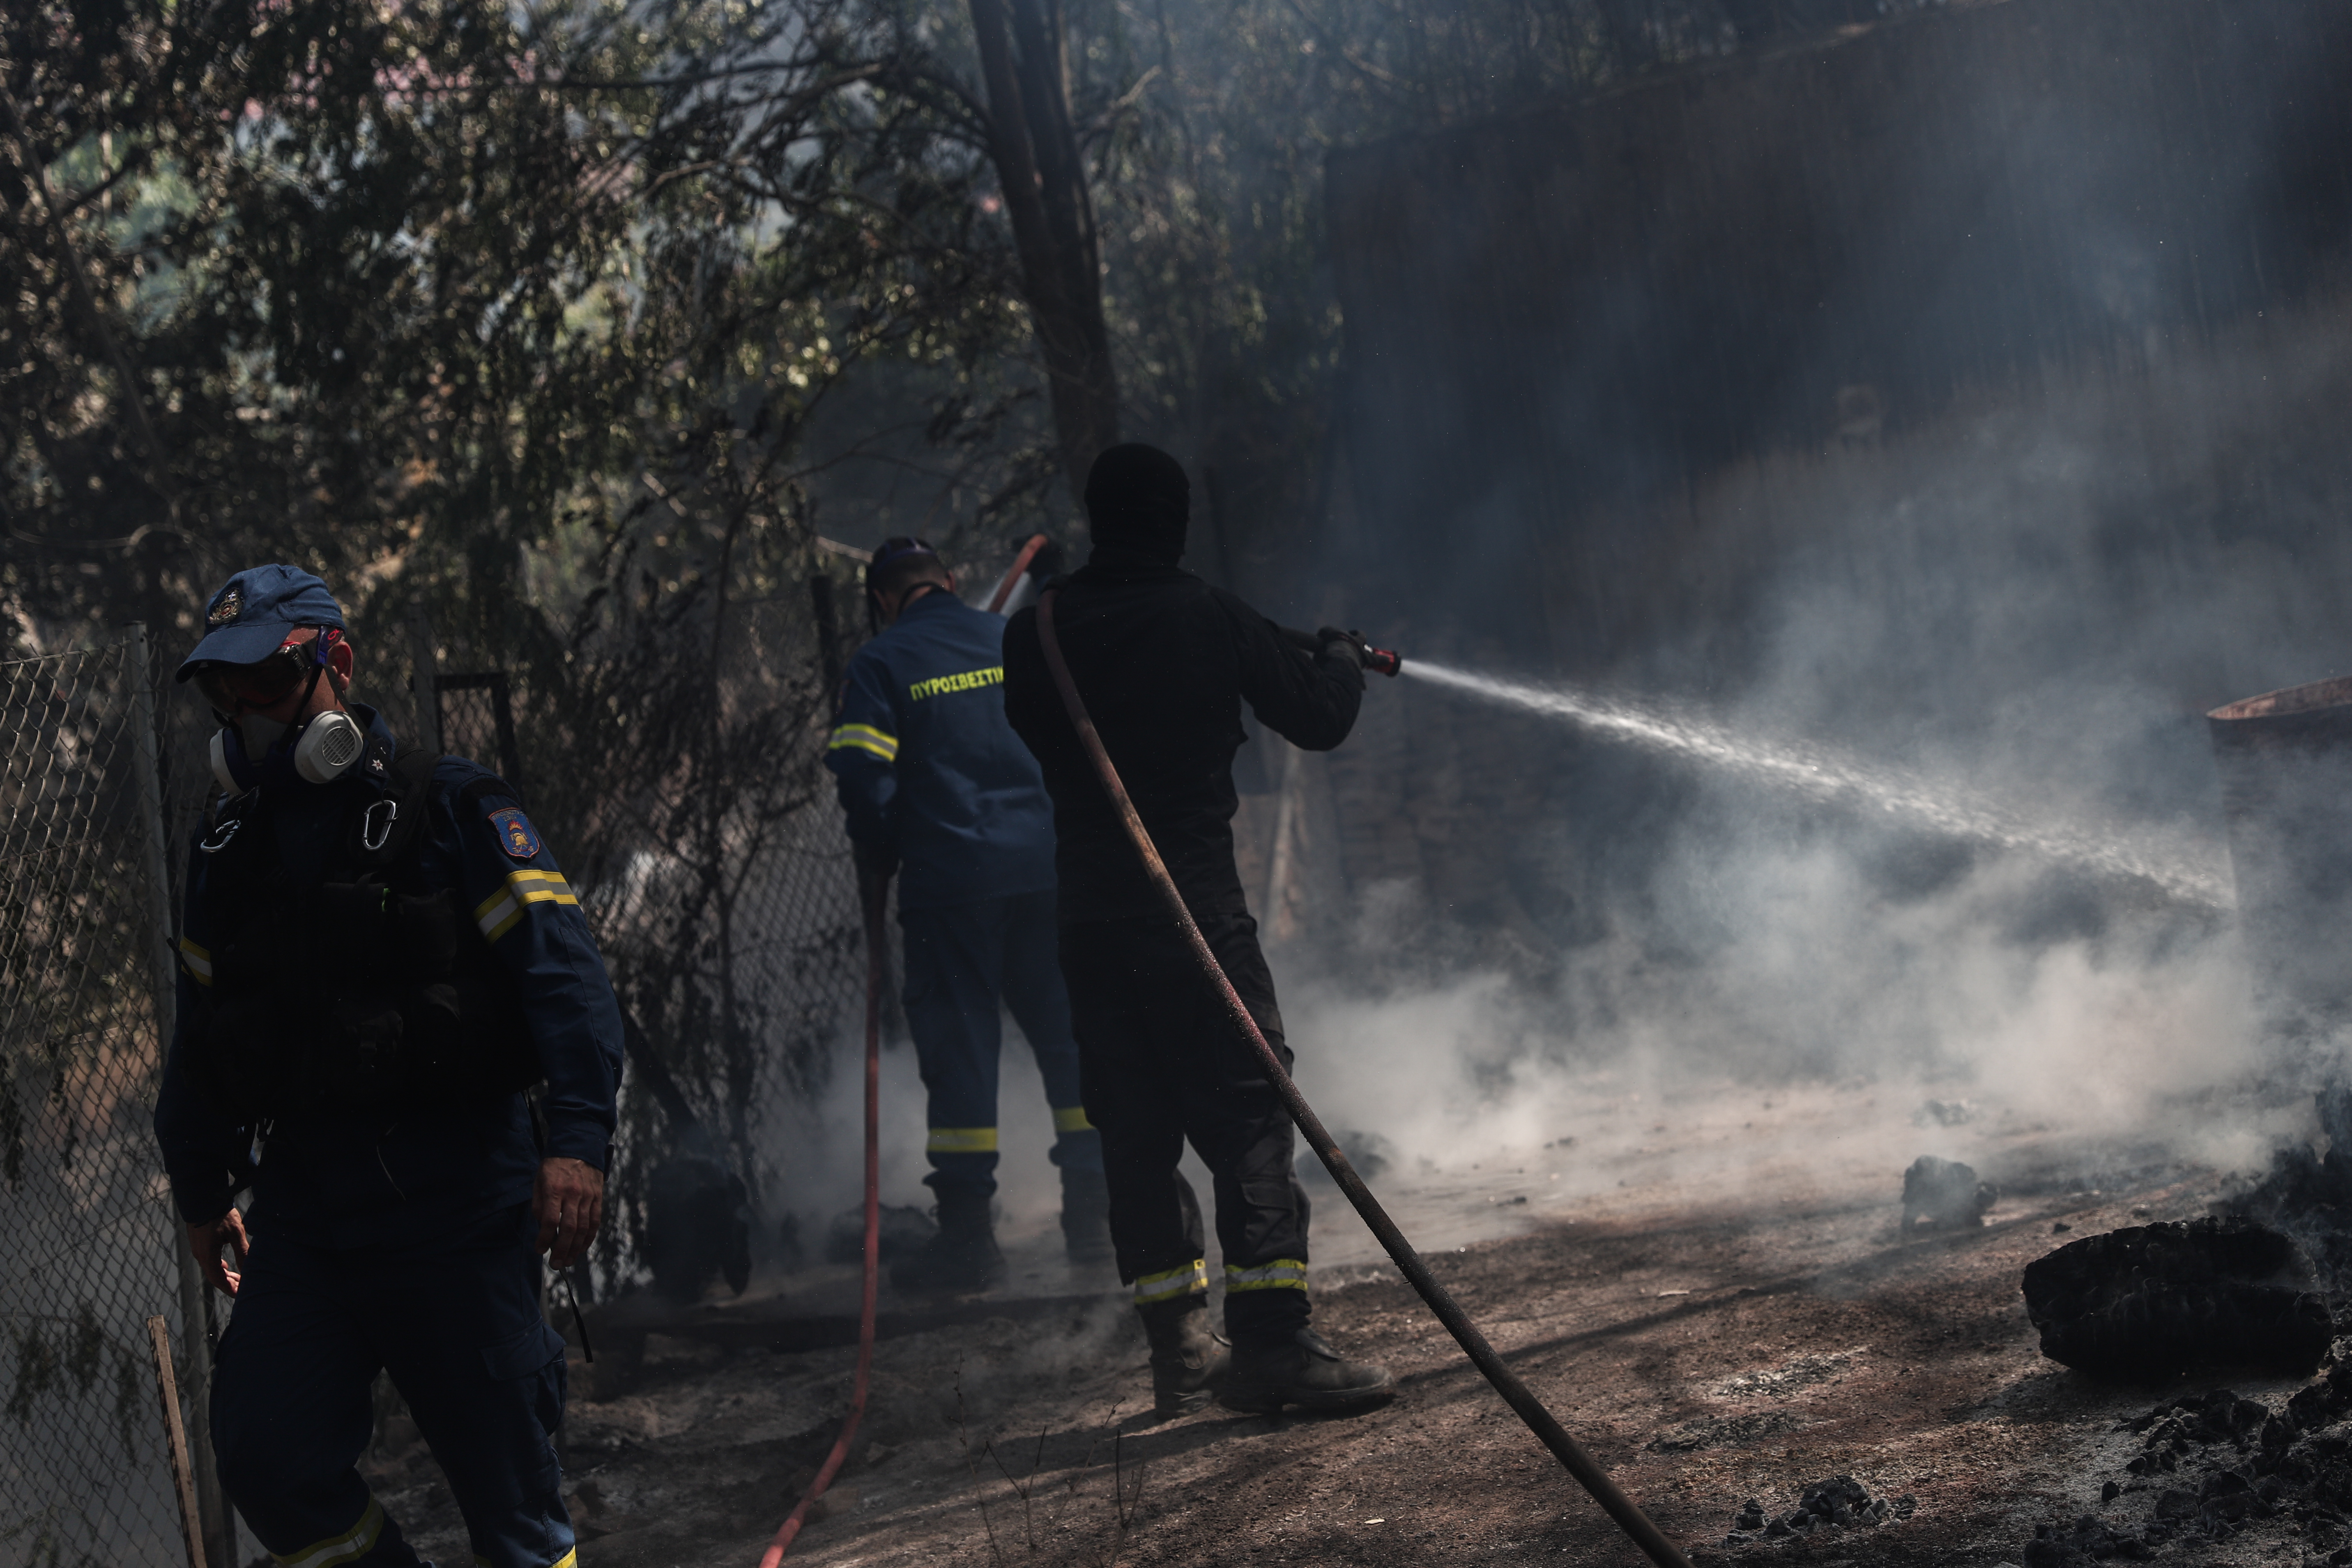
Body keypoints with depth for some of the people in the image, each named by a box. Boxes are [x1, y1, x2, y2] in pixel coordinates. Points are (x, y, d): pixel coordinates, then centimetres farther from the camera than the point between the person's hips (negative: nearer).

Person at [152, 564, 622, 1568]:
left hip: (453, 1195, -5)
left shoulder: (451, 809, -4)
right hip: (304, 1204, 5)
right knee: (266, 1457, -6)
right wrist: (201, 1189, 27)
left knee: (501, 1472, -2)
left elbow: (561, 972, -12)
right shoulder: (228, 847, 14)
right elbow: (200, 1030, 24)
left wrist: (577, 1138, -23)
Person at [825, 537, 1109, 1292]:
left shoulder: (879, 664, -1)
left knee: (958, 1045, 1)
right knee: (1069, 1032, 10)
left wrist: (877, 860, 7)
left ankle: (968, 1233, 1)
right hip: (1049, 868, 3)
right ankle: (1093, 1213, 9)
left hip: (949, 881, -3)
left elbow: (863, 775, -8)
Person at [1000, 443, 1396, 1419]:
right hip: (1196, 913, -4)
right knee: (1248, 1116, -4)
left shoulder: (1040, 633, 4)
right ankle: (1270, 1338, -12)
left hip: (1088, 923, 5)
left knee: (1135, 1136, 8)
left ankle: (1178, 1349, 10)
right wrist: (1342, 655, 23)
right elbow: (1318, 718, 3)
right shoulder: (1213, 622, -5)